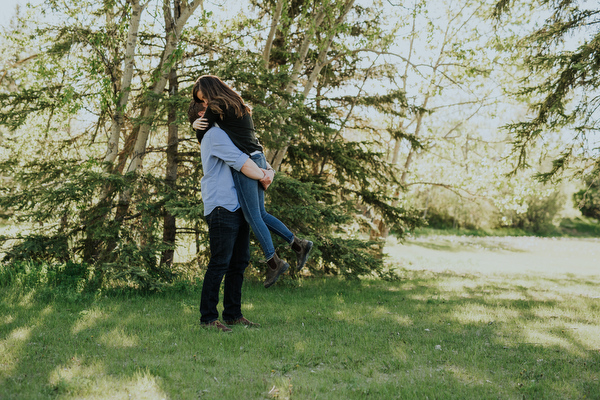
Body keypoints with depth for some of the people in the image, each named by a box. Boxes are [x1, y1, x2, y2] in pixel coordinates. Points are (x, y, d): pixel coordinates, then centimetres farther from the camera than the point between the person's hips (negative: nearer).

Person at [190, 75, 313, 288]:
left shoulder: (216, 108, -6)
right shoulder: (239, 106, 21)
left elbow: (202, 135, 1)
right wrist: (197, 123, 12)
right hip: (258, 159, 9)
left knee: (252, 216, -1)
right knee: (260, 214, 14)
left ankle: (274, 261, 3)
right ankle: (299, 244, 14)